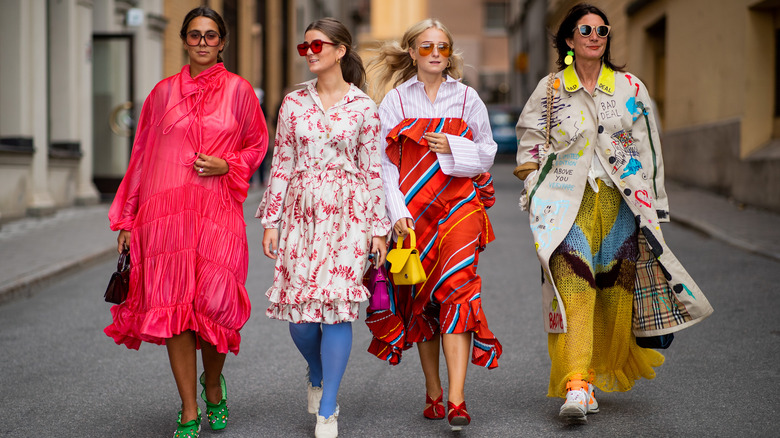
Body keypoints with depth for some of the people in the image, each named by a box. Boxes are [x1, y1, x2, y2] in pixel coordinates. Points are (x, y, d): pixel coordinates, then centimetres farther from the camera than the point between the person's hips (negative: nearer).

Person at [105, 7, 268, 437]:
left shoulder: (238, 90, 8)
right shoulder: (164, 92, 12)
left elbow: (257, 143, 15)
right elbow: (142, 156, 14)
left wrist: (226, 165, -6)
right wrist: (127, 218, 12)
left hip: (217, 211, -1)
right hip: (167, 209, 1)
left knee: (214, 303, -7)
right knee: (174, 306, -4)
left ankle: (212, 385, 25)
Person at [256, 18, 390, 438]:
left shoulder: (363, 107, 2)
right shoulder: (294, 102, 7)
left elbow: (373, 169, 4)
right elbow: (281, 164, 8)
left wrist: (378, 227, 2)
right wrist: (270, 219, 4)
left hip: (348, 213, -2)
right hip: (301, 211, 2)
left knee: (336, 304, -10)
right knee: (298, 312, -3)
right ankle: (317, 374, 31)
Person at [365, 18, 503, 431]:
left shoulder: (467, 98, 8)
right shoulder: (395, 100, 6)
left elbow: (487, 150, 11)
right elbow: (386, 162, 2)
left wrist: (453, 147, -8)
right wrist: (397, 212, -9)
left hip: (459, 206, -1)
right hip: (412, 211, 1)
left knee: (455, 290, -14)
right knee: (420, 297, 5)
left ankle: (456, 399, -18)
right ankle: (433, 392, 19)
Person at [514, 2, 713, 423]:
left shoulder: (630, 88, 10)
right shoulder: (550, 89, 8)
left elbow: (647, 151, 12)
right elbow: (529, 138, 16)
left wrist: (649, 204, 9)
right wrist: (537, 189, 5)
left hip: (619, 200, 2)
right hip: (570, 200, -2)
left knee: (616, 288, 3)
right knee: (574, 284, -17)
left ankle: (605, 372, 22)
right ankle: (577, 384, -25)